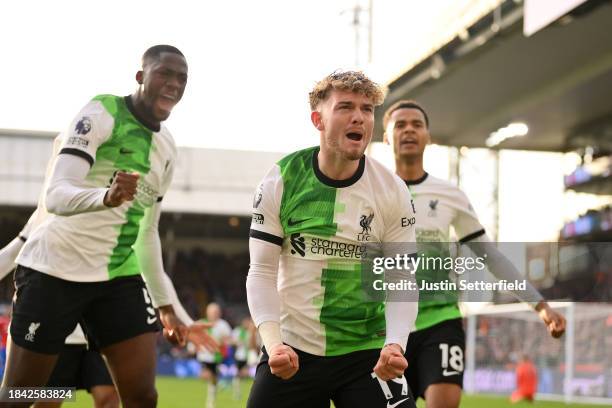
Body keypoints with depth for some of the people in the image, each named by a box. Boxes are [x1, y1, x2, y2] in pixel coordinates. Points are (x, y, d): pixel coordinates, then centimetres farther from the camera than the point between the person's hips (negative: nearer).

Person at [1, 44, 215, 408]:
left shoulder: (167, 149, 12)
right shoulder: (103, 113, -11)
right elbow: (56, 195, -23)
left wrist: (165, 305, 21)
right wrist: (105, 197, -43)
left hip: (119, 276, 6)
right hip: (55, 269, -6)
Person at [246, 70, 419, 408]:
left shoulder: (392, 191, -5)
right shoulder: (280, 181, -6)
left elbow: (401, 280, -3)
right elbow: (263, 272, -5)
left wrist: (394, 343, -19)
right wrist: (273, 341, -19)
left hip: (366, 353, 0)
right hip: (291, 351, 1)